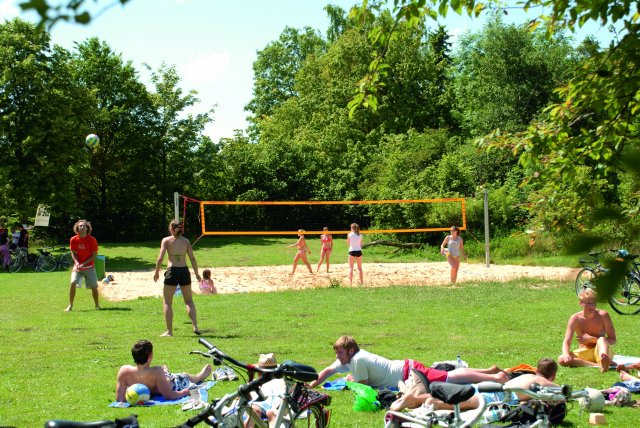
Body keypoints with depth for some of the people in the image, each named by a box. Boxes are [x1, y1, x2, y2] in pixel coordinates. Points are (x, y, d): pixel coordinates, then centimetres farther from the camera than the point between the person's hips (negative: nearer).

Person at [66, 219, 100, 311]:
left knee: (94, 286, -2)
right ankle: (70, 305, -8)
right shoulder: (73, 240, -4)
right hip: (77, 266, 1)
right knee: (73, 283, -17)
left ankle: (97, 305, 18)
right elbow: (73, 253, 4)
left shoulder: (92, 240, -10)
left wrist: (83, 264, -16)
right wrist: (77, 263, -14)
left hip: (89, 267, -1)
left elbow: (94, 255, -7)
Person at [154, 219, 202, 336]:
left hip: (172, 271, -3)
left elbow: (160, 258, -8)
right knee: (189, 301, 16)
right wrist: (196, 274, 10)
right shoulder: (186, 241, 7)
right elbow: (192, 258, 2)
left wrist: (156, 272, 3)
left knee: (167, 302, 8)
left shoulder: (166, 240, -1)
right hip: (184, 271, 3)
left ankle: (169, 331, 5)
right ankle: (195, 326, 3)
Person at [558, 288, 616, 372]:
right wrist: (566, 355, -34)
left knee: (602, 340, -34)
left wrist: (591, 339, -17)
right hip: (583, 354, 1)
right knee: (561, 359, -28)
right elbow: (566, 342, -11)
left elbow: (613, 340, -6)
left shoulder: (603, 315, -8)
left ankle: (603, 362, -66)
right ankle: (597, 365, -41)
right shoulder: (575, 319, -7)